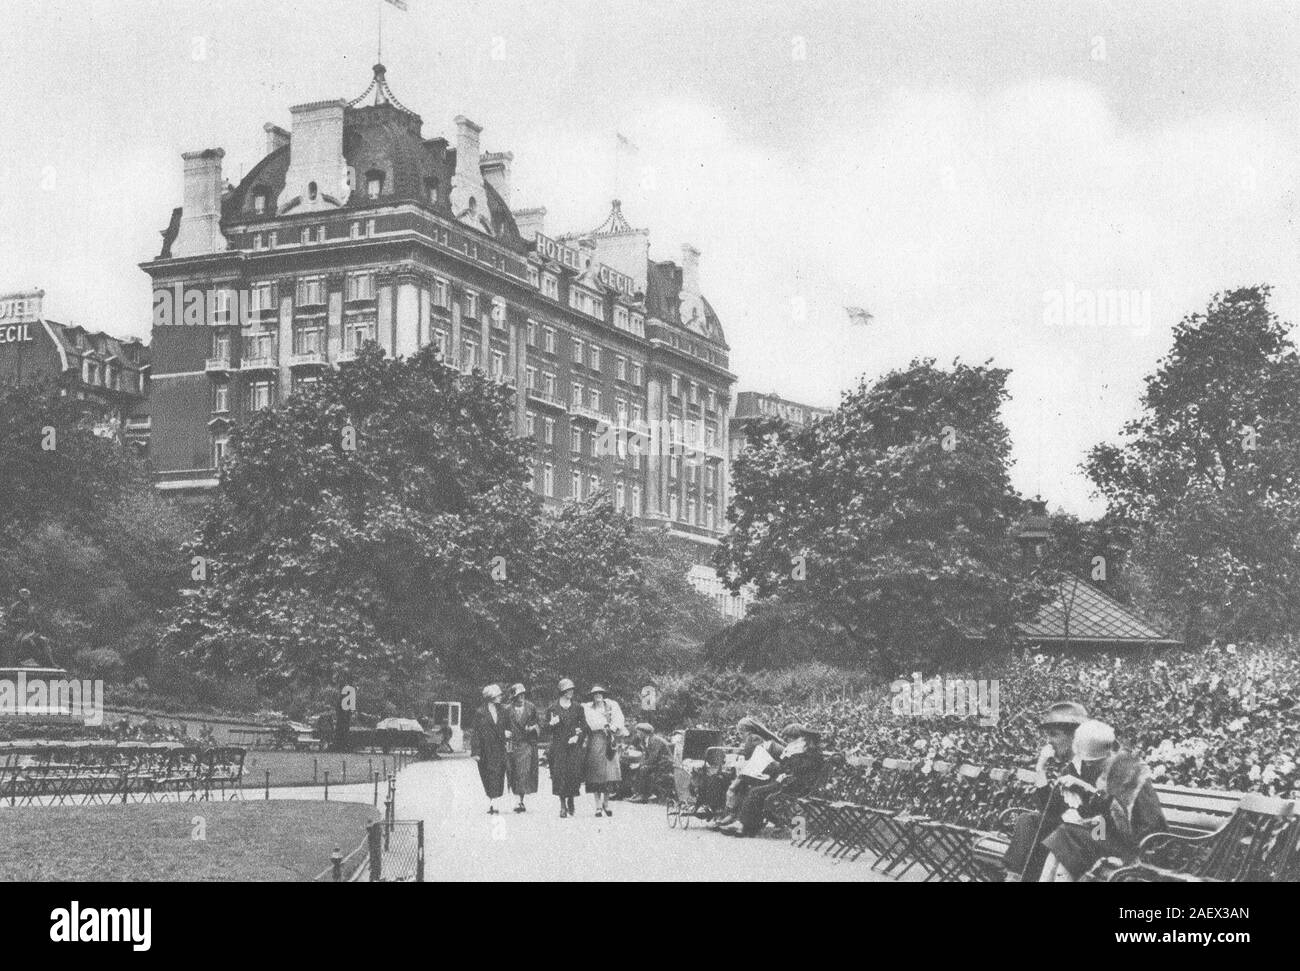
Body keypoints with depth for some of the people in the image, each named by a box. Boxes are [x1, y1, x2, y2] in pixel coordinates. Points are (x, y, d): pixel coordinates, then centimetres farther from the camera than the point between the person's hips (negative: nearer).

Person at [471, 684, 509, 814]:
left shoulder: (501, 712, 12)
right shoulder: (480, 713, -2)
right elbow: (476, 733, -4)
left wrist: (506, 733, -3)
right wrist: (476, 752, -9)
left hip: (499, 750, 3)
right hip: (486, 750, -3)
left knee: (497, 778, -5)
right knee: (488, 778, 0)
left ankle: (494, 804, -5)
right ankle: (490, 804, 7)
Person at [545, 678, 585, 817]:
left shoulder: (577, 707, 9)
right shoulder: (553, 707, 3)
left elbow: (582, 726, 11)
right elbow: (547, 726, 6)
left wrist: (577, 736, -7)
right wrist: (551, 724, -16)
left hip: (574, 745, 1)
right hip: (558, 745, -1)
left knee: (575, 773, -6)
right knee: (560, 773, -7)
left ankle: (571, 801, 14)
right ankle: (563, 805, 1)